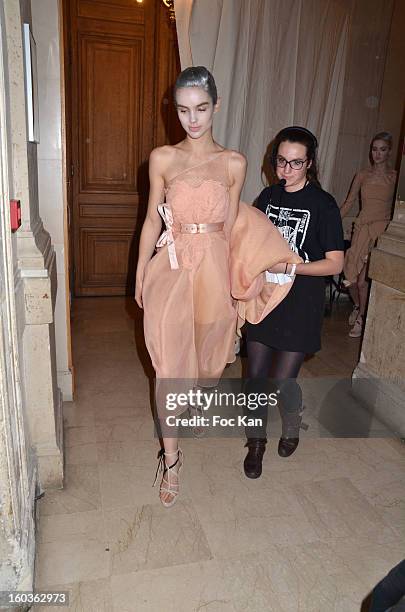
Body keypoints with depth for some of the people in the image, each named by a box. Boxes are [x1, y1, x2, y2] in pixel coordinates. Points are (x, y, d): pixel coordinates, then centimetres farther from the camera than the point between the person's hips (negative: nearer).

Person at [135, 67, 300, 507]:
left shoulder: (234, 163, 3)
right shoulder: (162, 158, 1)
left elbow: (231, 225, 7)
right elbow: (152, 220, 4)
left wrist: (233, 276, 8)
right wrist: (140, 274, 5)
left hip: (215, 268, 2)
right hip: (171, 268, -1)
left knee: (207, 351, 18)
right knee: (168, 365, -1)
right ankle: (171, 457, 15)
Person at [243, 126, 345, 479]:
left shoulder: (323, 204, -9)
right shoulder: (268, 196, 6)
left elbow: (335, 264, -11)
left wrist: (288, 266, -19)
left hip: (300, 304, -4)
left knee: (282, 381, -1)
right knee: (256, 375, 7)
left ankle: (292, 427, 34)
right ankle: (256, 442, 29)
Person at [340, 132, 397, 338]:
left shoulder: (395, 177, 3)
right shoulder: (363, 175, 10)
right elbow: (348, 203, 12)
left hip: (382, 229, -3)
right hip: (362, 227, 3)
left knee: (363, 278, -9)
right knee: (350, 275, 2)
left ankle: (361, 318, 10)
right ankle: (358, 306, 32)